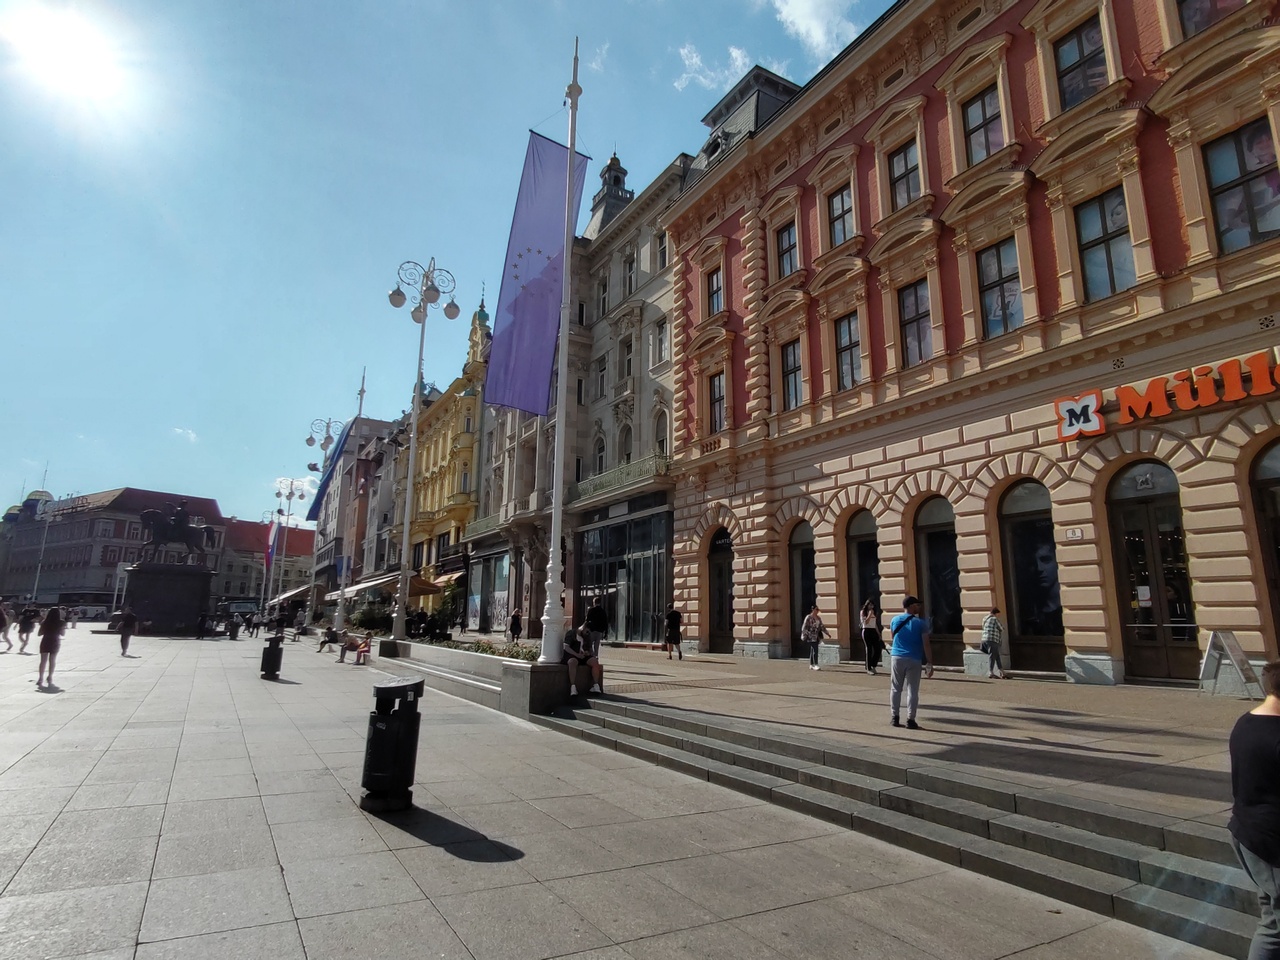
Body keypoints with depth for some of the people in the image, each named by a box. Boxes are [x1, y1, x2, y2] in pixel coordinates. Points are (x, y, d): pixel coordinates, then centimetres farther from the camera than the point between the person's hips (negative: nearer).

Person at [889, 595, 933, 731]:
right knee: (912, 690, 3)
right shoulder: (920, 622, -6)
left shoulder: (895, 620, 4)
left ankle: (894, 717, 14)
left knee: (895, 689, 11)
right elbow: (926, 645, -9)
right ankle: (910, 719, 2)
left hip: (897, 657, 3)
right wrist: (930, 664, -5)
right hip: (914, 660, -3)